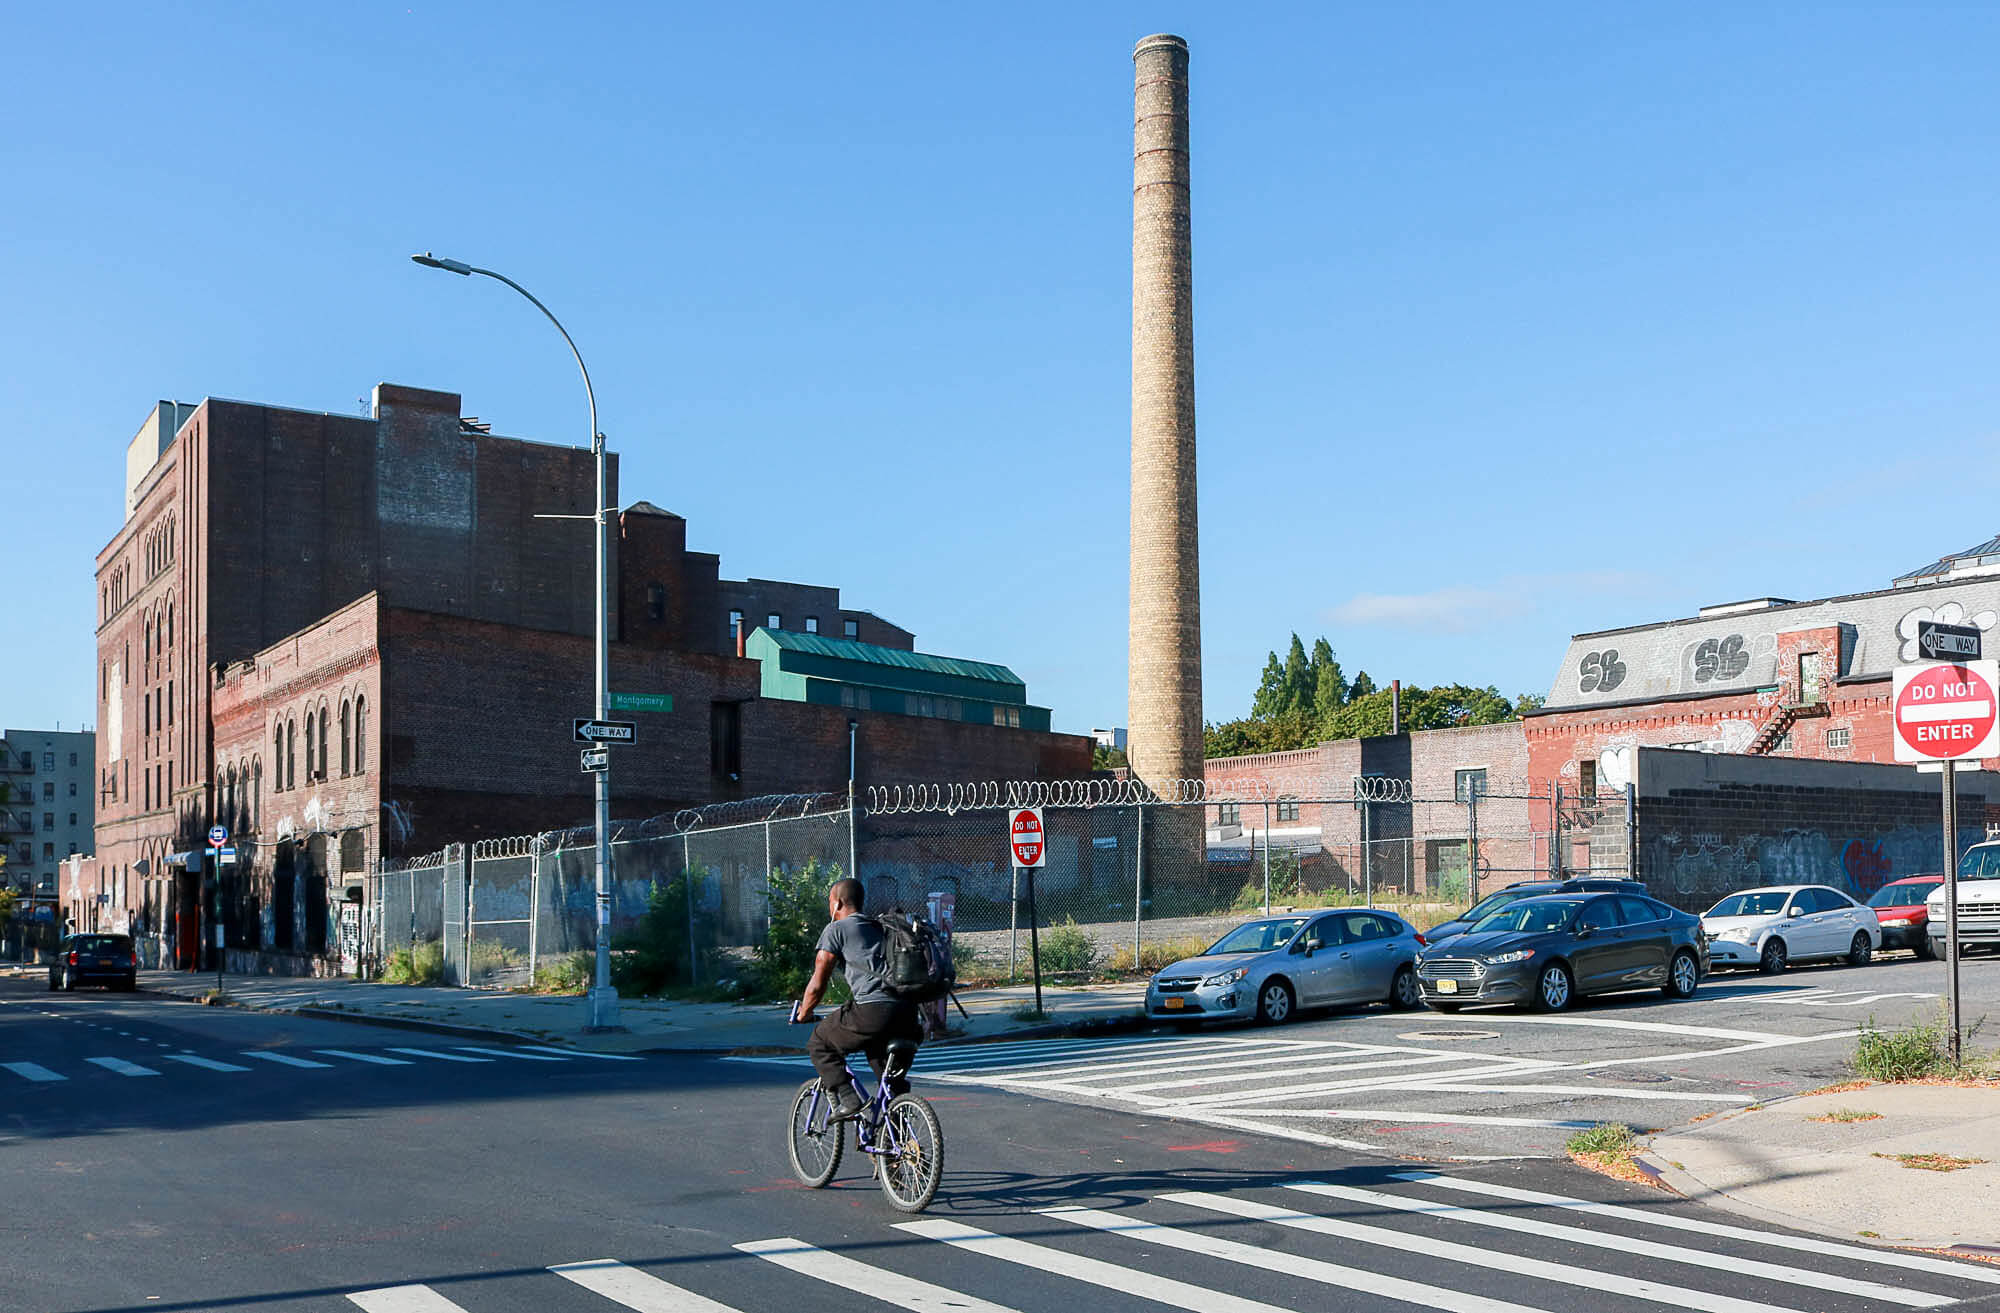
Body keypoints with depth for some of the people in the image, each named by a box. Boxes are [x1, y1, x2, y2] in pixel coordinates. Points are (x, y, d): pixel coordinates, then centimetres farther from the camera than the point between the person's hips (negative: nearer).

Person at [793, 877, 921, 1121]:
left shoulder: (836, 930, 7)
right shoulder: (879, 927, 27)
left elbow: (817, 984, 5)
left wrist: (803, 1013, 22)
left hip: (872, 1012, -7)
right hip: (908, 1014, 7)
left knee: (819, 1045, 15)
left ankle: (847, 1101, 1)